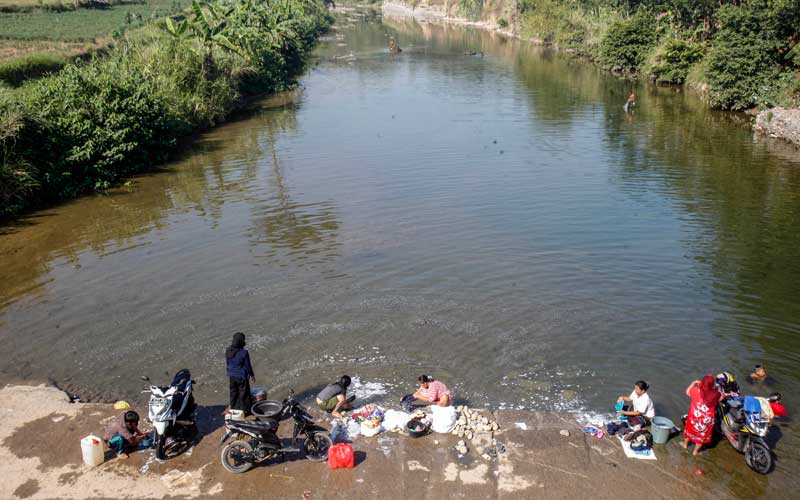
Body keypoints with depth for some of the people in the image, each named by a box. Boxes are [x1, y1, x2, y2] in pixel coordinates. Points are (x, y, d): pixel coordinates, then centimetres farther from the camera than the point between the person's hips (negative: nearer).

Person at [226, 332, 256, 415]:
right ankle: (245, 411, 29)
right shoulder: (244, 353, -28)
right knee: (244, 394, 15)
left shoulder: (228, 351, -12)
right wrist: (252, 375, 1)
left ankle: (234, 409, 37)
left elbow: (228, 363, 2)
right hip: (242, 377, -5)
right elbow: (248, 366, -16)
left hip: (232, 376, 5)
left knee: (233, 393, 22)